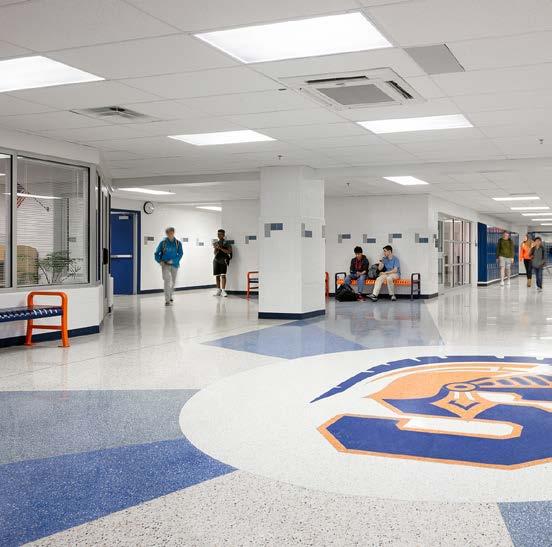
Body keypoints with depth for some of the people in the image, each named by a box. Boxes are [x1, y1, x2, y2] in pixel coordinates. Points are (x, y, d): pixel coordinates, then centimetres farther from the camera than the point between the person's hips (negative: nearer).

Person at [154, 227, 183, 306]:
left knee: (173, 281, 15)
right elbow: (157, 253, 2)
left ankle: (170, 296, 39)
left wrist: (173, 261, -17)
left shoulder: (178, 243, -3)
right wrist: (160, 261, -11)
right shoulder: (163, 242, -4)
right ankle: (167, 300, -16)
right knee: (167, 280, -15)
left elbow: (180, 254, -5)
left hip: (174, 265, 2)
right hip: (165, 265, -2)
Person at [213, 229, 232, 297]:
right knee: (217, 275, 5)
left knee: (223, 275, -13)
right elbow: (215, 253, 11)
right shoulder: (216, 242, 14)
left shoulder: (226, 243, 0)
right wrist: (216, 248, -10)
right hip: (216, 260, 5)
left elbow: (229, 251, -9)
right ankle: (218, 290, 12)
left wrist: (221, 248, -15)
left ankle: (223, 290, -14)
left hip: (223, 260, -5)